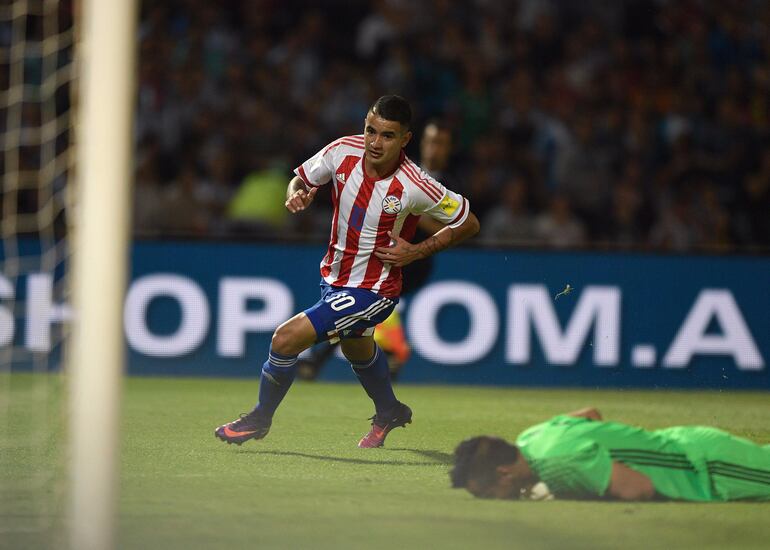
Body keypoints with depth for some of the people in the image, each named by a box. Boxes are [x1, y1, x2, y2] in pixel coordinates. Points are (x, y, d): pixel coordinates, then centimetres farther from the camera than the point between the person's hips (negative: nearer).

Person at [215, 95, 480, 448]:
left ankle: (260, 419, 9)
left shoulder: (415, 187, -27)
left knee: (287, 338, -17)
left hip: (372, 291, -7)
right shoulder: (343, 151, -15)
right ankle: (389, 412, 62)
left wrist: (416, 252, -21)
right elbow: (302, 178, 4)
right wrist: (296, 194, -19)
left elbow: (468, 224, -13)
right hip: (334, 276, 7)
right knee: (357, 350, 32)